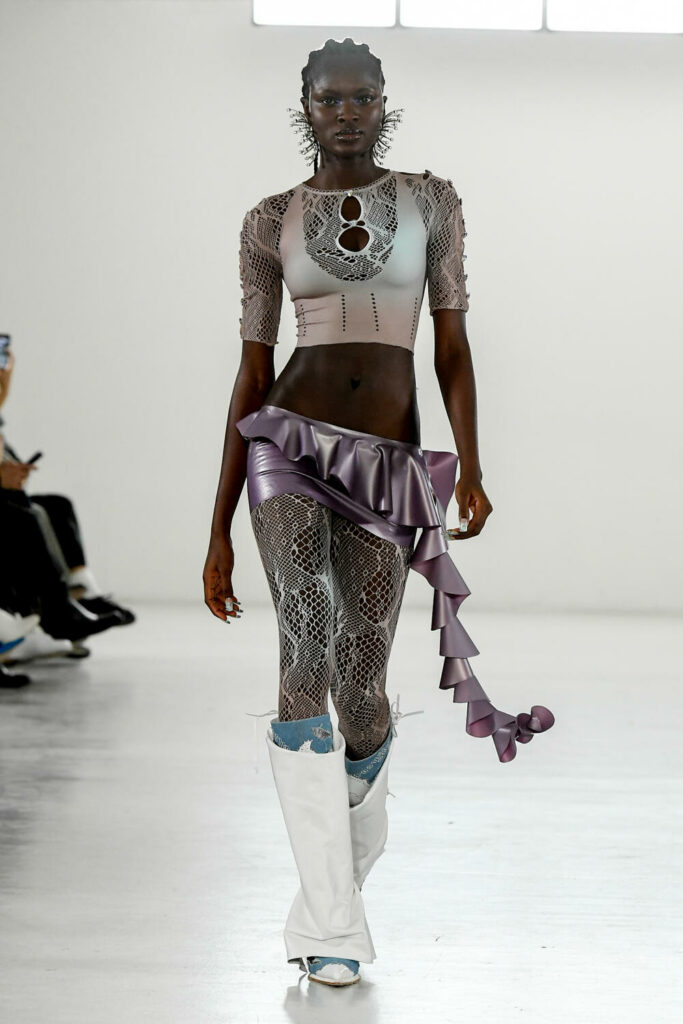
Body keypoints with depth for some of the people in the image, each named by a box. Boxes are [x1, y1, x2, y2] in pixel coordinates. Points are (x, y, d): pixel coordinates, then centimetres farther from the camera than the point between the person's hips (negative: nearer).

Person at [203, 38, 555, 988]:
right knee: (308, 662, -20)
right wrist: (218, 533, 5)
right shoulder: (270, 222, 7)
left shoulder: (431, 200, 9)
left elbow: (453, 347, 6)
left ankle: (346, 864, 32)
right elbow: (251, 374, 8)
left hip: (389, 470, 1)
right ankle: (332, 926, -15)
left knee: (361, 693, 1)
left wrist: (470, 468, -10)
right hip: (292, 450, -1)